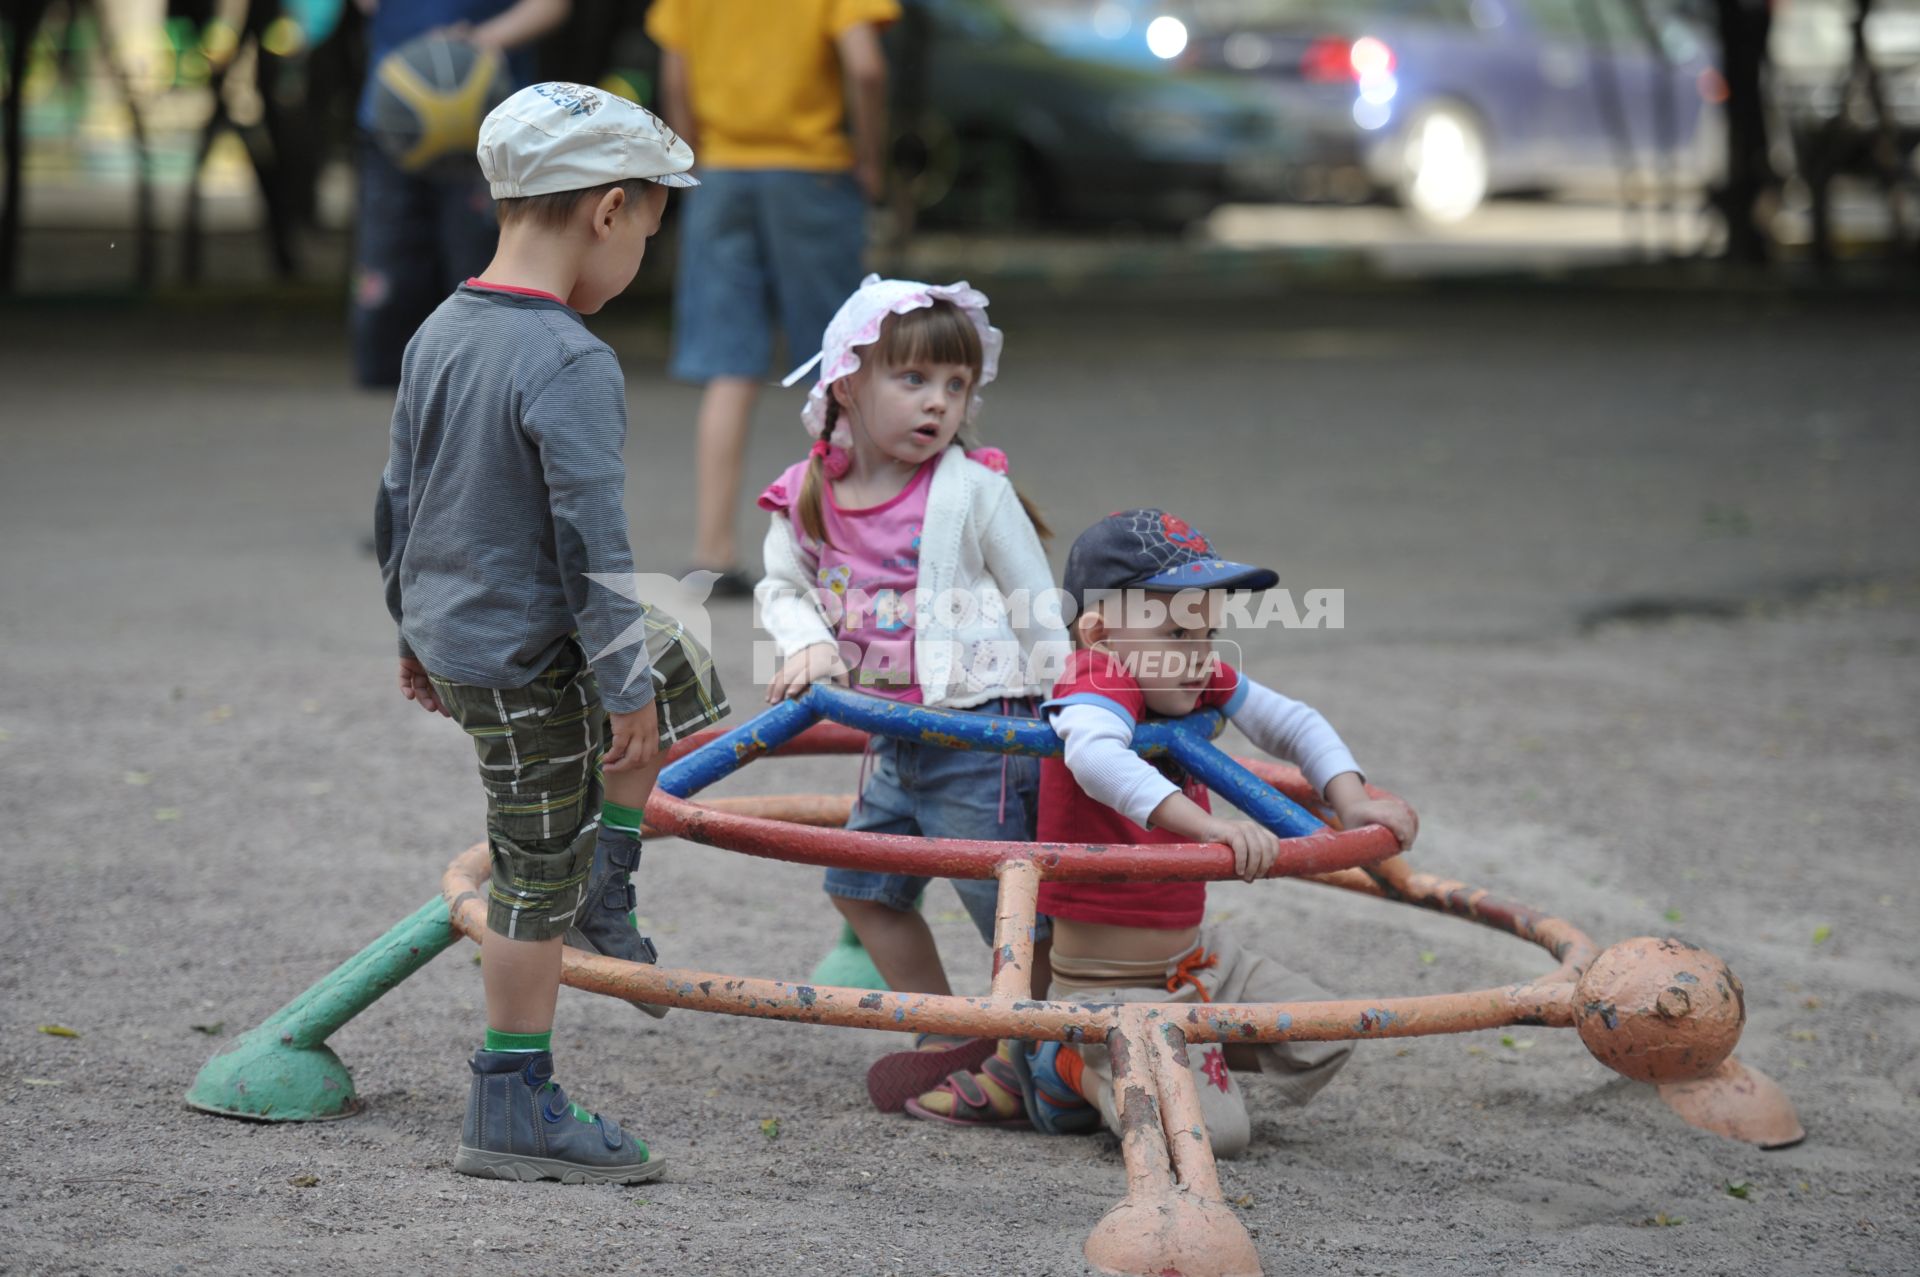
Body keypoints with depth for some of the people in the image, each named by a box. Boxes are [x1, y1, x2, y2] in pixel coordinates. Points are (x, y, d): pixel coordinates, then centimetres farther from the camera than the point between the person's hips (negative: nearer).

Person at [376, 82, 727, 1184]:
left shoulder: (438, 336, 4)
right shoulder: (573, 366, -23)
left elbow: (397, 502, 14)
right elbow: (589, 545, -22)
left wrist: (415, 633, 25)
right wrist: (624, 686, -15)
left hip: (450, 633, 9)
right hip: (528, 664, -9)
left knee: (684, 677, 25)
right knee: (539, 880, 2)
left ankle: (606, 895, 29)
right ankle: (515, 1112, 11)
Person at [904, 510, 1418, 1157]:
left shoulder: (1206, 686, 0)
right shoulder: (1097, 690, -25)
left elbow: (1294, 723, 9)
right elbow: (1096, 757, -47)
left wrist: (1353, 801, -9)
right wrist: (1208, 826, -59)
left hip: (1197, 954, 9)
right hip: (1110, 978, -8)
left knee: (1322, 1047, 7)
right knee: (1210, 1131, -20)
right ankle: (1062, 1062, 3)